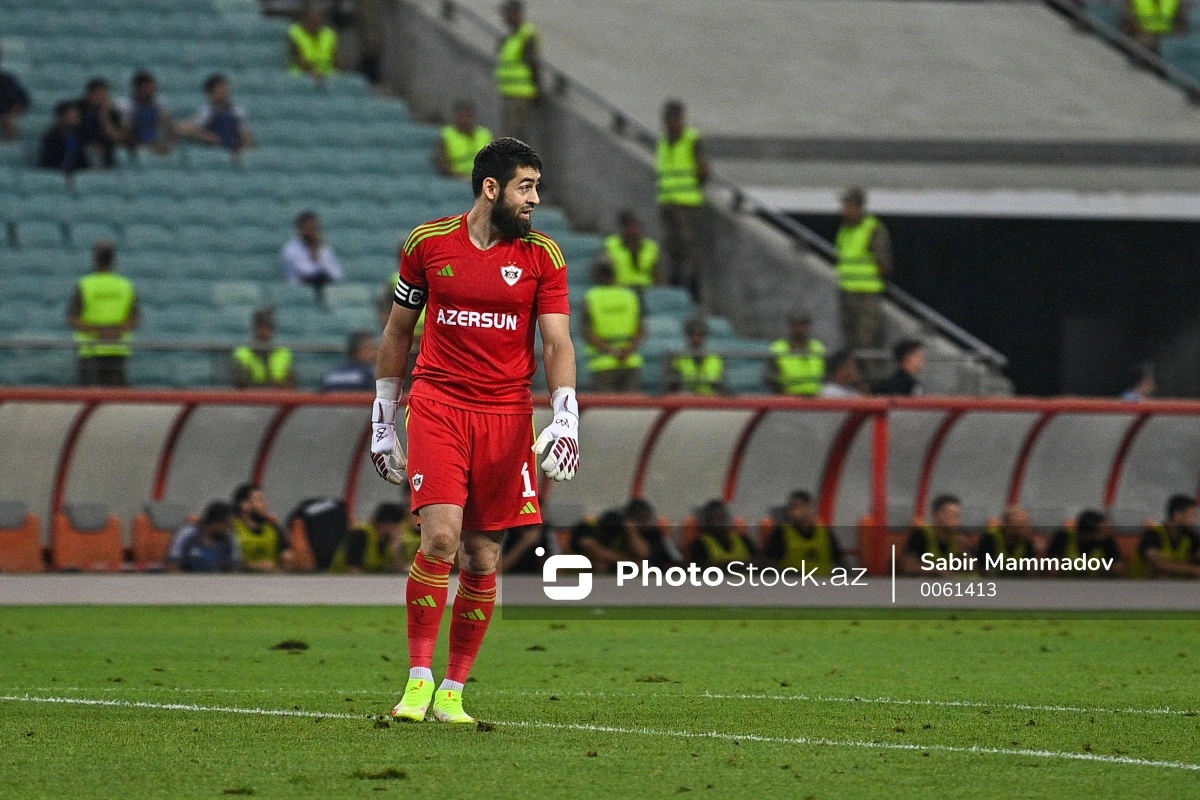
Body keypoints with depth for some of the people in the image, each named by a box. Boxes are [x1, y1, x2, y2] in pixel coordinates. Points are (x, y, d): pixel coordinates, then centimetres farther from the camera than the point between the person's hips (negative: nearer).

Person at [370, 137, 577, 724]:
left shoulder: (542, 255, 3)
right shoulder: (428, 242, 3)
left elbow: (557, 344, -1)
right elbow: (398, 331, 13)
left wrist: (565, 421, -16)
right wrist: (382, 422, 13)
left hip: (507, 415, 1)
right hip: (437, 405, -1)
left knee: (482, 557, 1)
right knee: (440, 537, -17)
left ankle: (453, 692, 12)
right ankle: (418, 681, -9)